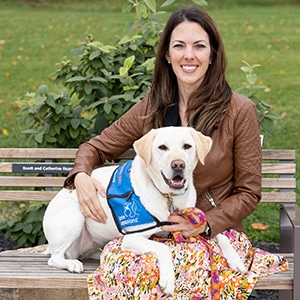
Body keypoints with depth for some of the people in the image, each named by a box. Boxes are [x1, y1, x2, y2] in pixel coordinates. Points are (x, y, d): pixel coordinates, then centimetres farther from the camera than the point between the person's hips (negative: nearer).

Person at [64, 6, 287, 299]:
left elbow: (248, 192, 0)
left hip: (216, 235, -2)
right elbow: (95, 147, 15)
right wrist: (81, 177, -8)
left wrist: (204, 224, -16)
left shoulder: (239, 111, -5)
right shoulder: (151, 108, 5)